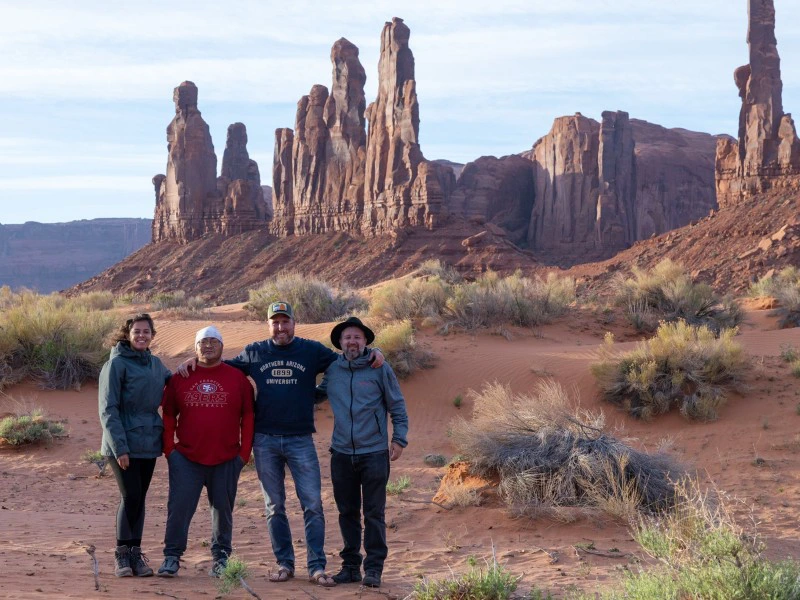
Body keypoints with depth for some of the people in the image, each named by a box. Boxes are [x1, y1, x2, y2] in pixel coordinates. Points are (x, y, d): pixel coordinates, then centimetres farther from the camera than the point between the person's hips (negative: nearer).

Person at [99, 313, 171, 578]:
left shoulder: (155, 364, 11)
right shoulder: (116, 364, -8)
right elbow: (108, 409, -11)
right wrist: (119, 447, -17)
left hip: (148, 443, 6)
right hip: (124, 444, -6)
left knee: (139, 498, 9)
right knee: (130, 497, -7)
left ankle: (135, 553, 15)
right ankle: (123, 554, 4)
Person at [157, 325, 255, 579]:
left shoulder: (237, 378, 4)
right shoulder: (181, 378, 6)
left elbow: (248, 417, 4)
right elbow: (168, 415, 9)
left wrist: (244, 452, -1)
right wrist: (169, 448, 1)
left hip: (226, 461, 0)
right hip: (186, 460, 0)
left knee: (223, 510, 9)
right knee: (179, 507, -5)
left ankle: (221, 557, 20)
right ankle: (172, 557, 3)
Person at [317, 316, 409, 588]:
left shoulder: (380, 369, -2)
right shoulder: (332, 370, 6)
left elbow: (397, 406, 2)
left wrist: (399, 439, -5)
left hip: (374, 453, -3)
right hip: (342, 454, 3)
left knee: (374, 514, -1)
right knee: (347, 513, 10)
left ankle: (374, 568, 3)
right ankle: (350, 566, 18)